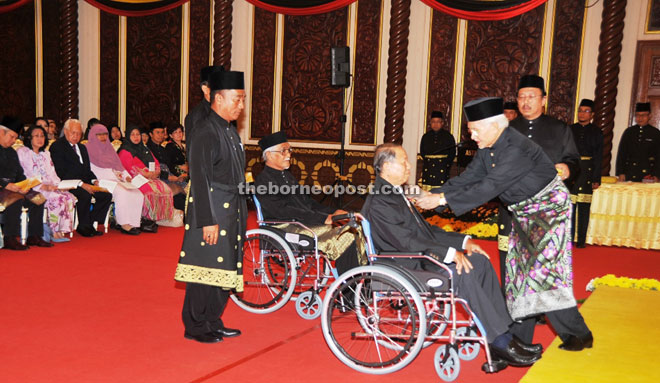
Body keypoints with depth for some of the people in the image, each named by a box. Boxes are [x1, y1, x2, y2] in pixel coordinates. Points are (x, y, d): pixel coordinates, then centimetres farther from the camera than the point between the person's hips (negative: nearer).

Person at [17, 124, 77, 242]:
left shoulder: (46, 153, 25)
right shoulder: (22, 152, 4)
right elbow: (25, 174, -7)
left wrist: (57, 184, -1)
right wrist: (42, 186, -18)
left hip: (50, 187, 6)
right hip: (33, 188, -6)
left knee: (70, 197, -23)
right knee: (57, 198, -32)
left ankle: (62, 230, -26)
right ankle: (54, 232, -25)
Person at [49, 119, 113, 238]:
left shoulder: (82, 148, 21)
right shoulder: (57, 146, -4)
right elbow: (62, 173, -14)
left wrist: (94, 181, -1)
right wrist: (82, 184, -22)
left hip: (84, 183, 7)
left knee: (106, 195, -14)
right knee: (85, 195, -33)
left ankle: (91, 223, -5)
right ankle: (83, 226, -13)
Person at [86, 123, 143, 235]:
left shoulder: (109, 148, 24)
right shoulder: (88, 149, 4)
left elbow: (119, 165, 22)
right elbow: (93, 170, -7)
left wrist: (126, 176, 3)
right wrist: (114, 174, -16)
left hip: (116, 180, 7)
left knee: (137, 194, -18)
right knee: (122, 192, -34)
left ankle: (132, 223, -17)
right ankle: (124, 225, -28)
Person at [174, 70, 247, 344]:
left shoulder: (230, 130, 14)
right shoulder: (205, 132, -15)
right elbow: (200, 178, -19)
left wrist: (240, 214, 18)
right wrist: (208, 221, -21)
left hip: (231, 213, 9)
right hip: (213, 212, -9)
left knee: (223, 269, 14)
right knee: (205, 269, 1)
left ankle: (213, 321, 27)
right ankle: (195, 327, 15)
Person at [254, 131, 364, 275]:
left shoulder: (287, 175, 23)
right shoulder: (263, 180, -7)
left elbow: (307, 201, 23)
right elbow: (283, 211, -18)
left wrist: (332, 212, 5)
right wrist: (322, 218, -22)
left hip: (304, 223, 9)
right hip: (287, 229, -8)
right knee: (343, 240, -24)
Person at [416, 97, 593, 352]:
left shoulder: (517, 149, -29)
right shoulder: (488, 148, -1)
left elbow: (489, 187, -35)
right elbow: (468, 178, -1)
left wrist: (443, 199, -36)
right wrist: (434, 196, -13)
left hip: (549, 209, -9)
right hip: (523, 214, 9)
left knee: (543, 269, -13)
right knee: (519, 270, 9)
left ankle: (578, 334, 3)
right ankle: (520, 337, 19)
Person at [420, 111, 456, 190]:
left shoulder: (448, 136, 6)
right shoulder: (426, 136, 12)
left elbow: (452, 153, 6)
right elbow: (422, 152, 16)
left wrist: (447, 165, -2)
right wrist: (427, 161, 4)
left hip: (442, 168, -2)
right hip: (428, 168, 2)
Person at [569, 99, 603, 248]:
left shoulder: (596, 132, 7)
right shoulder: (570, 130, 9)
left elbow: (599, 157, 5)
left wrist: (596, 179, -1)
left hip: (587, 173, 0)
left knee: (584, 207, 2)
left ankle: (581, 240, 9)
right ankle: (568, 239, 9)